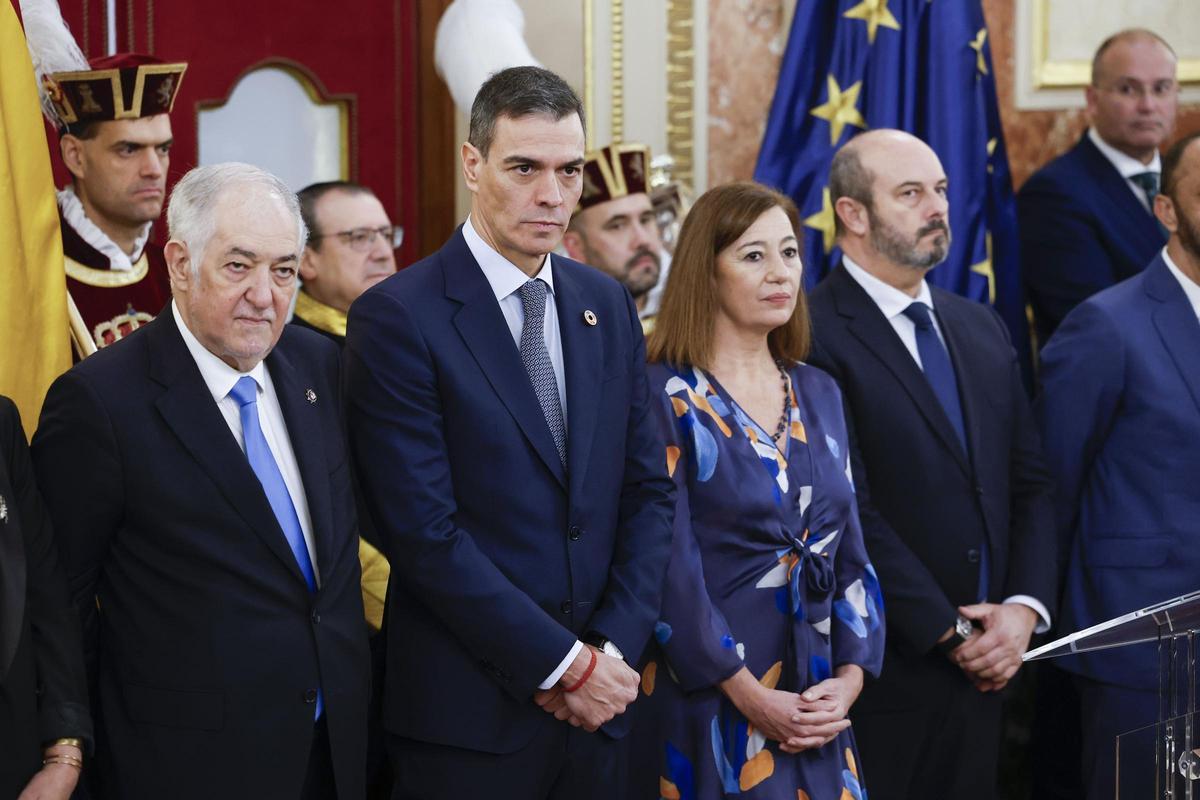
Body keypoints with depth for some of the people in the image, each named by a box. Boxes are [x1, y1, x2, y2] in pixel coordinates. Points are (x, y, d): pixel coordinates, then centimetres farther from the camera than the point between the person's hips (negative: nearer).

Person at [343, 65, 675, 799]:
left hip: (598, 699, 5)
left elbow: (648, 490, 9)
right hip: (468, 715, -5)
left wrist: (615, 648, -4)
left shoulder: (607, 306, 10)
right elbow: (424, 530, -15)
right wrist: (563, 664, -14)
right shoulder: (399, 317, -10)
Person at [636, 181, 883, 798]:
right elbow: (669, 569, -13)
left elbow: (850, 554, 10)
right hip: (710, 707, -5)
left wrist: (850, 678, -4)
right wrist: (752, 698, -15)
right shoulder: (664, 395, -8)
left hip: (817, 711, 6)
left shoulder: (817, 394, 11)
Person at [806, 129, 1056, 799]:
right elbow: (852, 512, -16)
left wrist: (1024, 607, -3)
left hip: (984, 668, 6)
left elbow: (1033, 484, 12)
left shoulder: (983, 329, 14)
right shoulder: (815, 337, -11)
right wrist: (950, 631, -13)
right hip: (884, 673, -6)